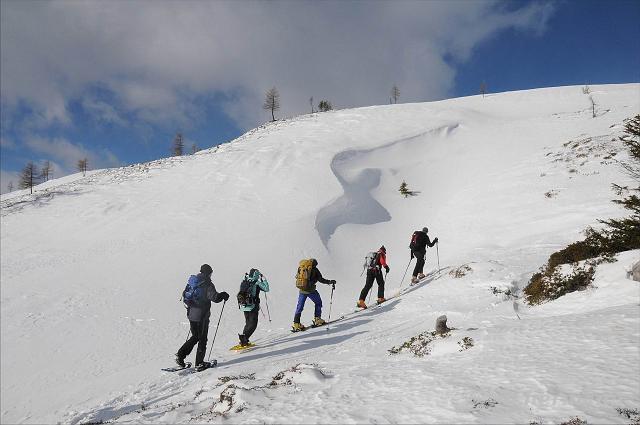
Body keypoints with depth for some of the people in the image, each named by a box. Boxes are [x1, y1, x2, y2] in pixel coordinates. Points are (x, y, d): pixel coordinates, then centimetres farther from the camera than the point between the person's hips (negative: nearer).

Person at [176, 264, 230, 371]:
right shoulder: (207, 284, -14)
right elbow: (214, 297, -24)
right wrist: (223, 295, -6)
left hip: (191, 314, 7)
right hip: (202, 315, -7)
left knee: (195, 337, 20)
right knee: (202, 339, 4)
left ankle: (180, 354, 8)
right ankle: (199, 364, 7)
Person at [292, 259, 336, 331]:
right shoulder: (314, 270, -4)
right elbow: (321, 279, -6)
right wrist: (330, 282, 4)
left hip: (302, 290, 4)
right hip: (311, 290, -4)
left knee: (299, 306, 10)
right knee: (318, 303, 16)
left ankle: (296, 324, 5)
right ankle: (317, 320, 14)